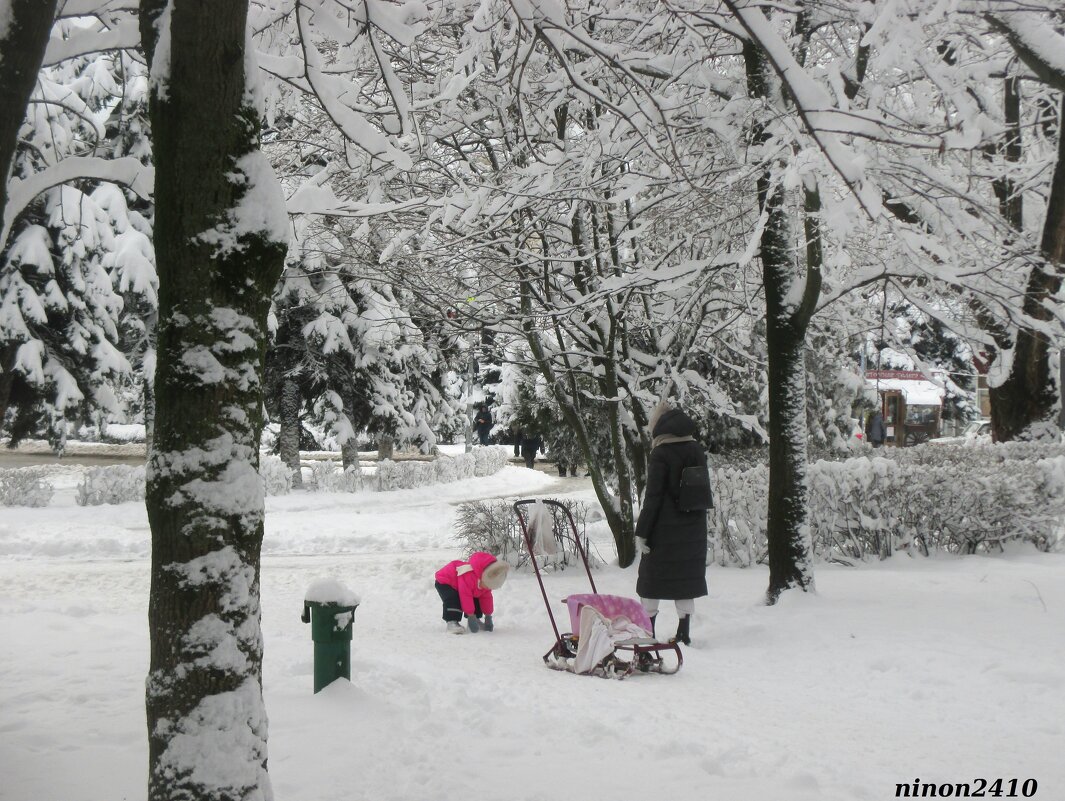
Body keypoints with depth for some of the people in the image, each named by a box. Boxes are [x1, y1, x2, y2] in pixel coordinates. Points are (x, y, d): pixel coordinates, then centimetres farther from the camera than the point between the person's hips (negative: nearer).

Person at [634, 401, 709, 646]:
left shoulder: (661, 454, -14)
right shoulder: (697, 451, 5)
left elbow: (653, 496, -16)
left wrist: (641, 531, -12)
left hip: (664, 528, -5)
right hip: (693, 527, 5)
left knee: (652, 575, 7)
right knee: (686, 575, 11)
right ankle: (684, 631, 13)